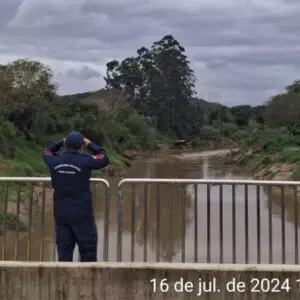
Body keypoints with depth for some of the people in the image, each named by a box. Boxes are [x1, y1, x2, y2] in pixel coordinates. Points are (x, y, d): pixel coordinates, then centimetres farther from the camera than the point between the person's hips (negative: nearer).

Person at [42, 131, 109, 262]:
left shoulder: (55, 161, -2)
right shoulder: (85, 161, -13)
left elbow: (46, 152, 21)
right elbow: (105, 159, 2)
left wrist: (61, 142, 20)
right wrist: (90, 145, 10)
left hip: (61, 213, 4)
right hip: (82, 213, -4)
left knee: (64, 248, 11)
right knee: (88, 247, 8)